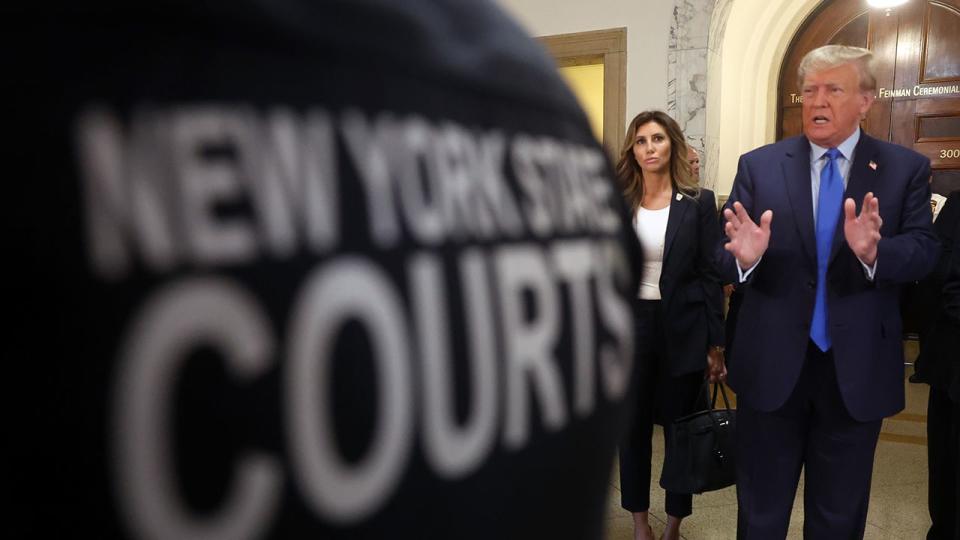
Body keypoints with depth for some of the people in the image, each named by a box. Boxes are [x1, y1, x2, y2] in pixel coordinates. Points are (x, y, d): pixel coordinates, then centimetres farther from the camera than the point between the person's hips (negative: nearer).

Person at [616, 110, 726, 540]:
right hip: (630, 326, 2)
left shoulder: (699, 202, -2)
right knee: (632, 428, 11)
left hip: (683, 330, -1)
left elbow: (711, 275, -3)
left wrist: (715, 343, -5)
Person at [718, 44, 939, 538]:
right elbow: (724, 260, -5)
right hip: (772, 364, 0)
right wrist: (745, 256, -28)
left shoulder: (906, 169, 0)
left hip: (858, 369, 1)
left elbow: (923, 253, -9)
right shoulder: (758, 166, -1)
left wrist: (875, 252, -30)